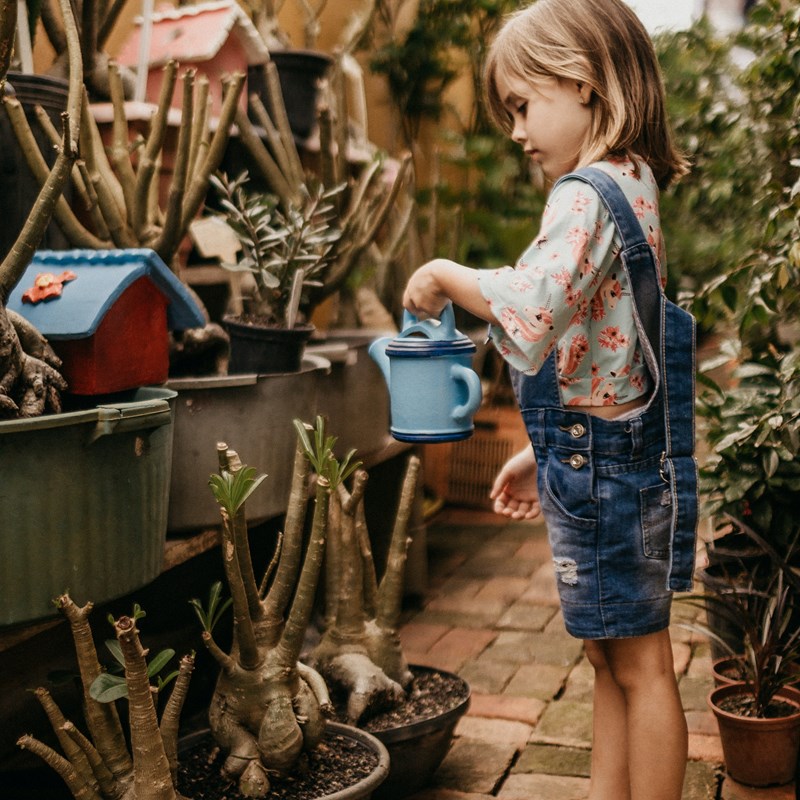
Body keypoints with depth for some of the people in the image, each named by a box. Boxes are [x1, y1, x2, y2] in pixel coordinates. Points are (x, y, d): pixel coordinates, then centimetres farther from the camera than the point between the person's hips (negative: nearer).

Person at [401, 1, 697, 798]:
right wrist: (541, 453, 20)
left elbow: (531, 309, -36)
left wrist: (446, 274, -18)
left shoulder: (586, 194, -18)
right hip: (605, 460, 10)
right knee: (610, 657, 18)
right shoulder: (630, 185, 13)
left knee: (638, 663, 3)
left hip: (603, 466, -10)